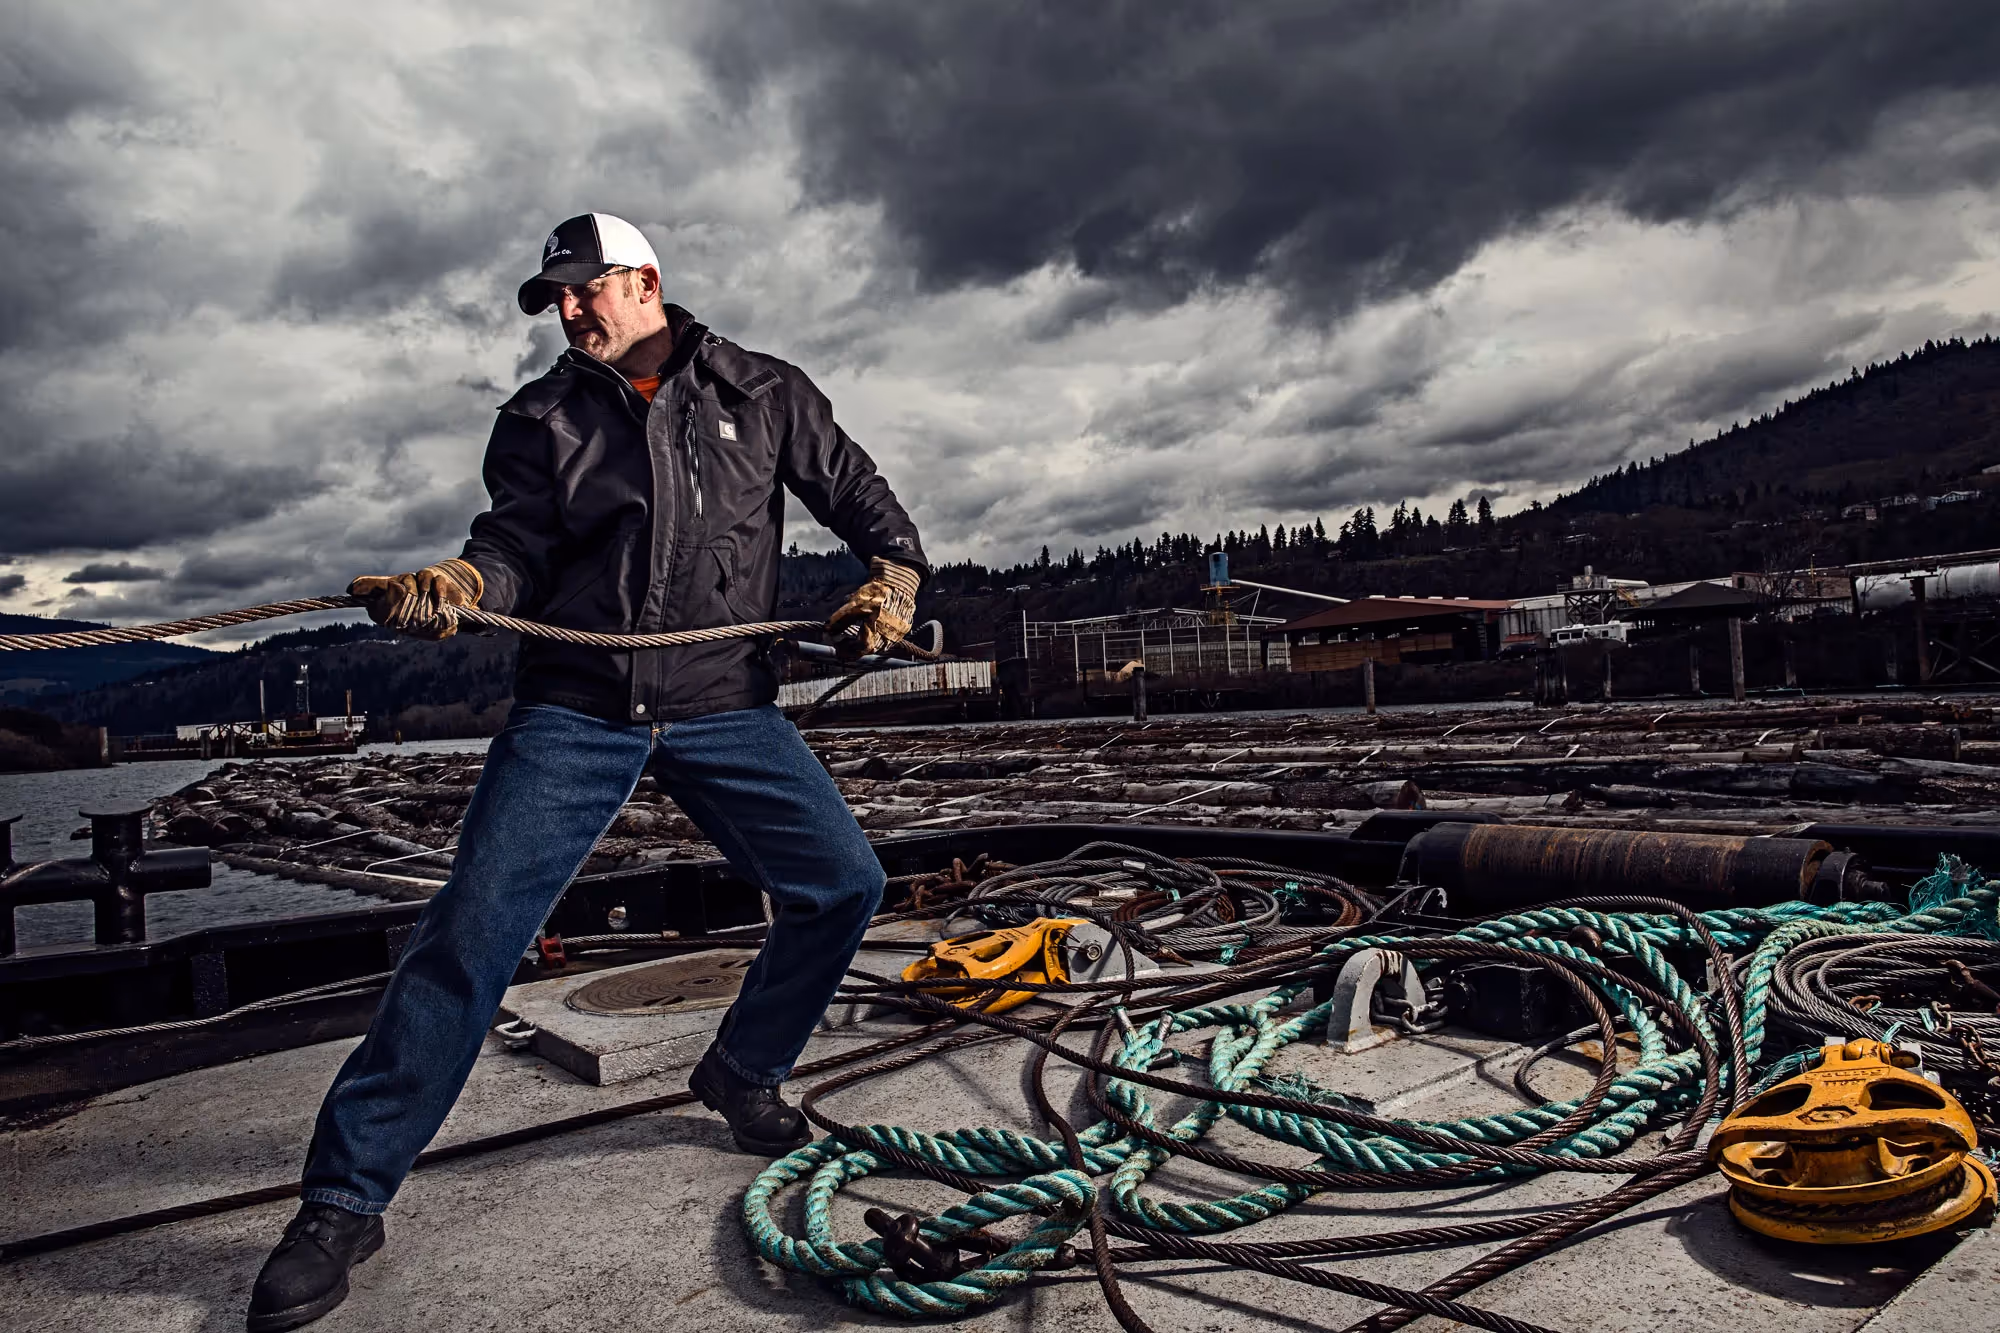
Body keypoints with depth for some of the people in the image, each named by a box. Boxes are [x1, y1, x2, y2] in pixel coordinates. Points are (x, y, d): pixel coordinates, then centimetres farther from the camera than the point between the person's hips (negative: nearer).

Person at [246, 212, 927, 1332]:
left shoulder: (765, 393, 10)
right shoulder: (542, 418, 11)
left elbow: (859, 494, 16)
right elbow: (517, 547, 0)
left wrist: (894, 576, -2)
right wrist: (453, 586, -21)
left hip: (726, 704, 1)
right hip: (576, 707, -1)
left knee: (843, 885, -4)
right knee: (472, 932, -10)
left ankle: (742, 1074, 21)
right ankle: (346, 1198, 2)